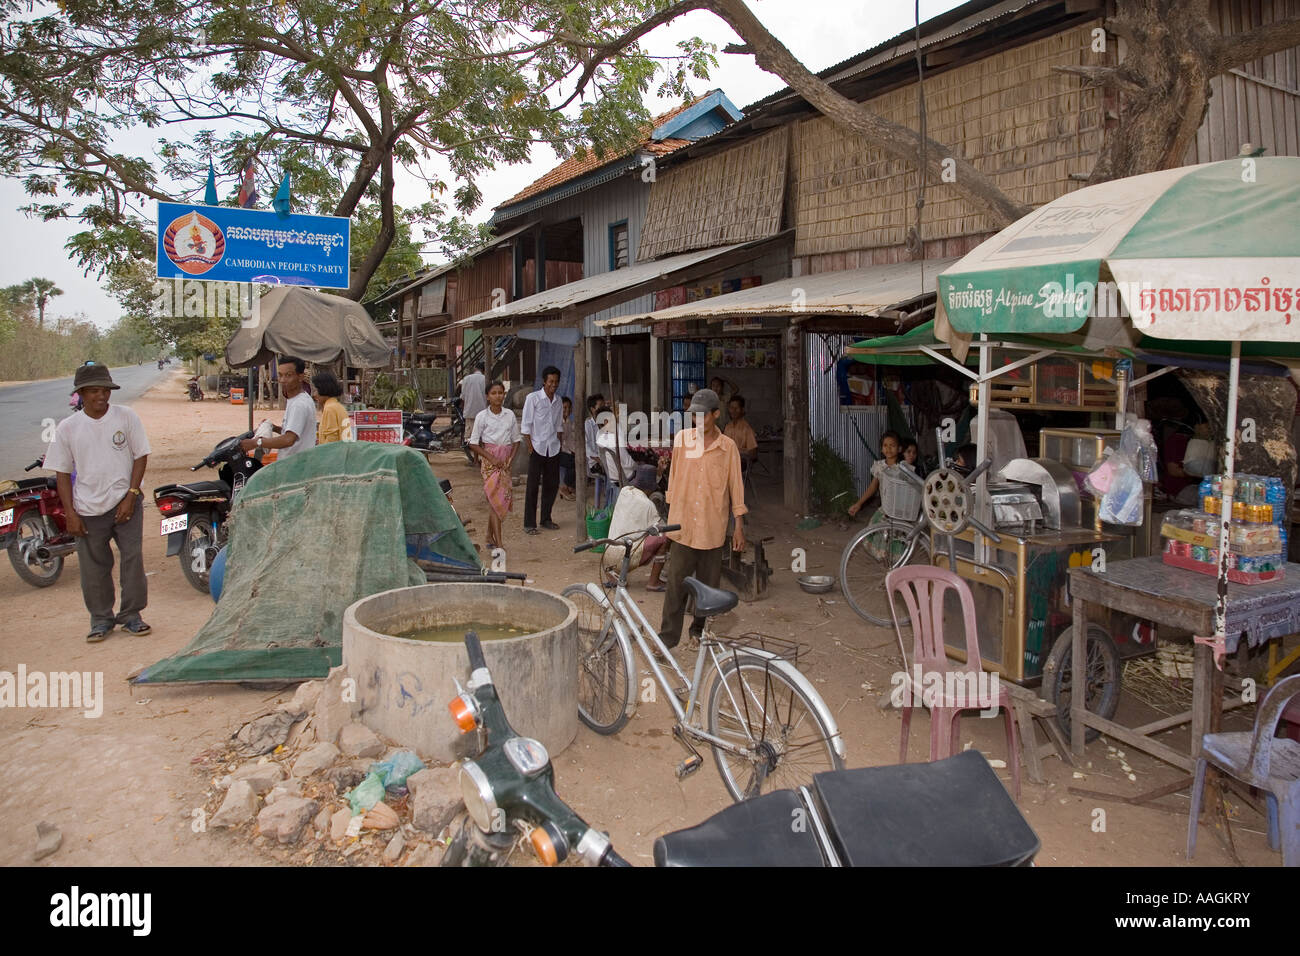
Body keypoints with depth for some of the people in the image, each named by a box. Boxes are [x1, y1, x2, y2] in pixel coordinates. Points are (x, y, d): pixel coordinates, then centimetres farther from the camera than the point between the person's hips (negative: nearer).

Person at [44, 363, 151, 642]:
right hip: (88, 510, 1)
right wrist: (70, 513, -2)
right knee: (94, 567, 6)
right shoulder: (67, 428, 1)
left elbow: (140, 456, 1)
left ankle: (131, 614, 15)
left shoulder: (126, 417, -1)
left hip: (125, 504, -1)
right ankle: (101, 619, 21)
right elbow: (62, 472, 4)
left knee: (133, 559, 0)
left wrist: (131, 496, -7)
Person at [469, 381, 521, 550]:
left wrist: (511, 458, -3)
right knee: (495, 498, -11)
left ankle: (490, 537, 25)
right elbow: (473, 443, -3)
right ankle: (499, 543, -15)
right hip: (489, 460, -4)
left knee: (495, 499, 9)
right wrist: (491, 458, -12)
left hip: (505, 461, 4)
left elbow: (516, 440, 13)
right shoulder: (482, 416, -4)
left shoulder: (510, 415, 6)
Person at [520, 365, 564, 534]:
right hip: (537, 448, -5)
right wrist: (529, 446, -11)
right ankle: (529, 524, 3)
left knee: (552, 485, 9)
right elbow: (526, 425, -6)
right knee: (533, 486, -3)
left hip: (553, 449, 5)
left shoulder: (558, 401, 10)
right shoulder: (533, 398, -6)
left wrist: (559, 443, 10)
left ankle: (546, 519, 22)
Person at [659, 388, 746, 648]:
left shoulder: (728, 446, -1)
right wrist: (670, 515, 12)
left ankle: (700, 631, 28)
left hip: (713, 529, 0)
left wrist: (739, 525, 3)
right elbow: (673, 476, 10)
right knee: (676, 585, -2)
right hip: (682, 526, 0)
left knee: (708, 586, 10)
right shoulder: (682, 438, 2)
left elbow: (735, 486, 4)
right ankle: (667, 638, 6)